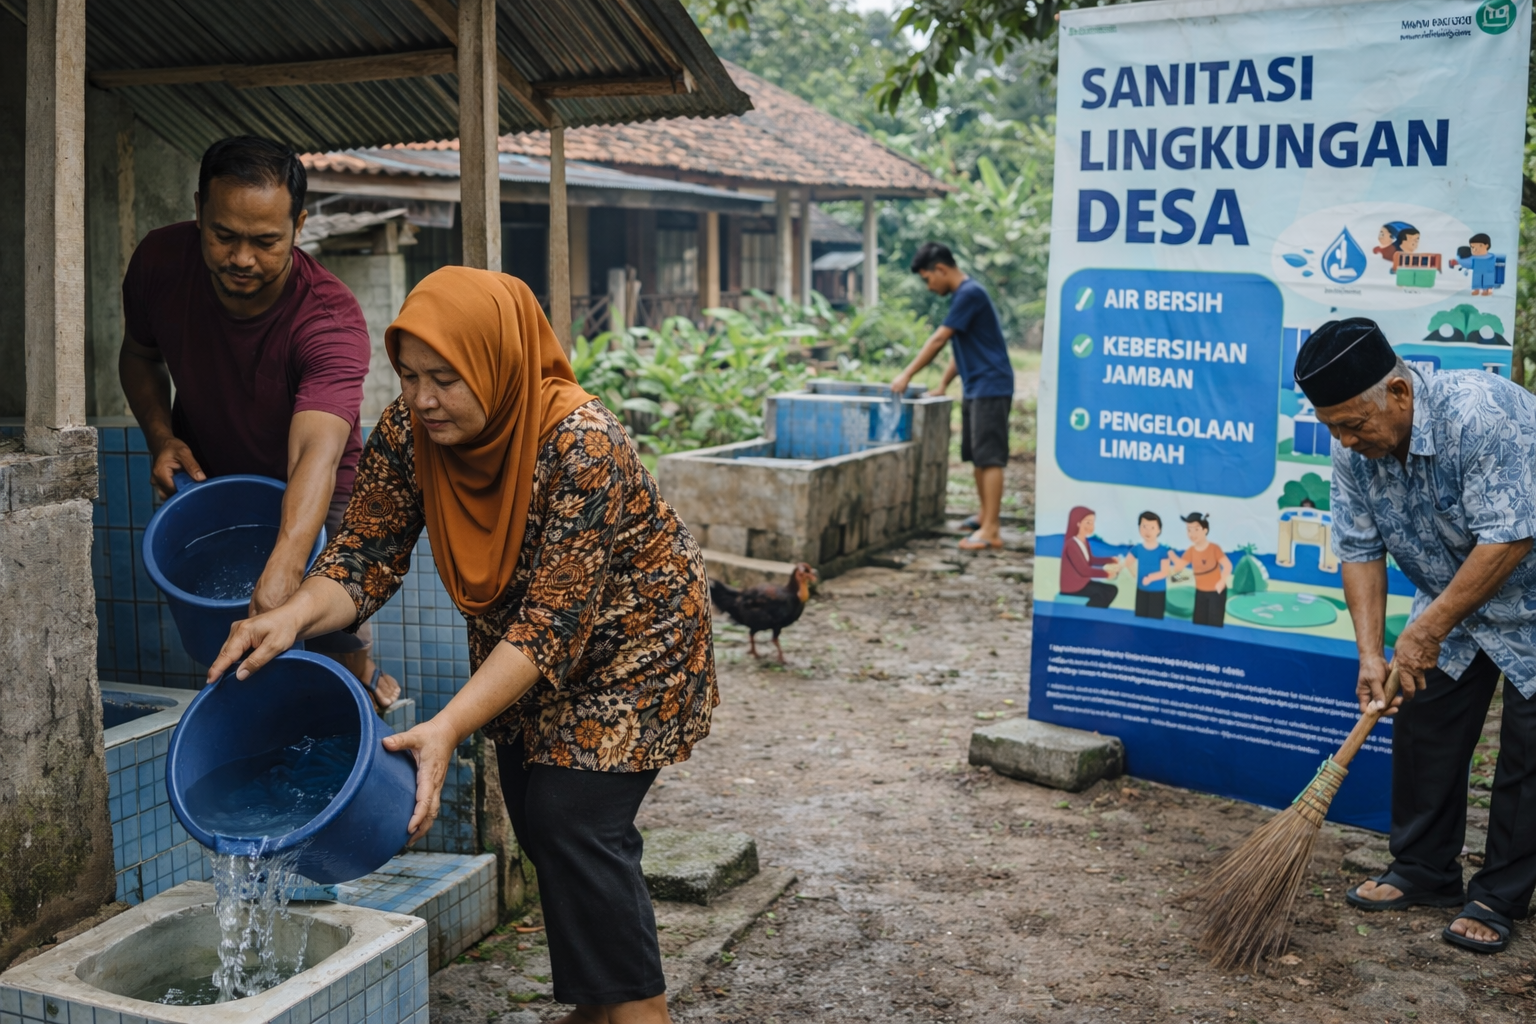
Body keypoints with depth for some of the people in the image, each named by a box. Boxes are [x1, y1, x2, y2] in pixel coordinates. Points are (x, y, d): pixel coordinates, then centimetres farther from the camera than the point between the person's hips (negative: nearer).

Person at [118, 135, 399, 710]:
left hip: (307, 497, -3)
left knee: (337, 644, -5)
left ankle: (363, 679, 31)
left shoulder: (330, 319, -37)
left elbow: (317, 452, -52)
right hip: (205, 475, 3)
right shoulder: (160, 261, -22)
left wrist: (282, 575, -67)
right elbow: (139, 355, 1)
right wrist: (161, 436, -18)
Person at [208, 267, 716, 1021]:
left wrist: (447, 730, -45)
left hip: (625, 644, -6)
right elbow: (365, 554, -18)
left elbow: (553, 626, -36)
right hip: (517, 644, 7)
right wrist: (294, 617, -39)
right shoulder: (408, 430, -17)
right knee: (538, 825, 11)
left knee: (577, 823, -14)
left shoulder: (581, 447, -35)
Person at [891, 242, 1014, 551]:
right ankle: (987, 516, 24)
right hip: (974, 389, 10)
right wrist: (943, 384, 16)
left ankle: (991, 531, -12)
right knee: (977, 456, 14)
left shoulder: (970, 294, -15)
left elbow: (938, 340, -16)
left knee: (989, 457, -11)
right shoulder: (962, 296, 16)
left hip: (990, 387, -10)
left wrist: (907, 375, -12)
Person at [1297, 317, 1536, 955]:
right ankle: (1424, 872, 18)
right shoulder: (1355, 447, -13)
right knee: (1423, 724, 5)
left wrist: (1430, 628, -28)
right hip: (1450, 602, 6)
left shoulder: (1480, 415, -35)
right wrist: (1371, 653, -16)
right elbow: (1360, 551, -8)